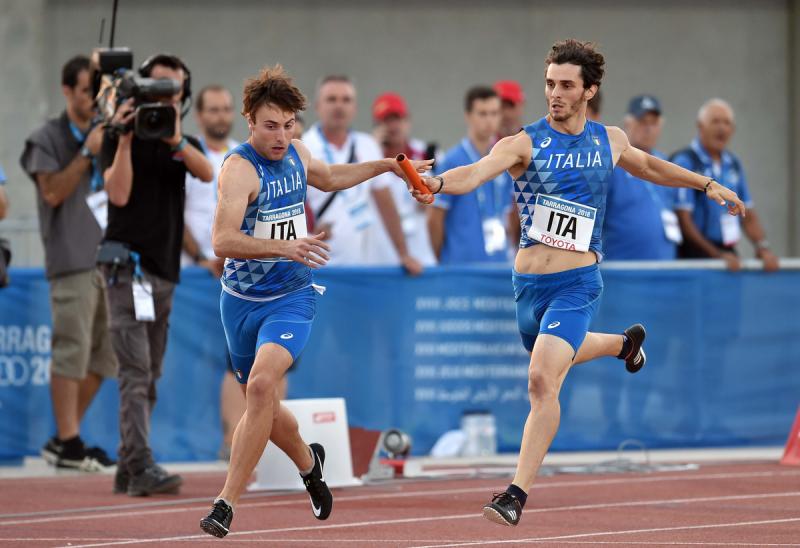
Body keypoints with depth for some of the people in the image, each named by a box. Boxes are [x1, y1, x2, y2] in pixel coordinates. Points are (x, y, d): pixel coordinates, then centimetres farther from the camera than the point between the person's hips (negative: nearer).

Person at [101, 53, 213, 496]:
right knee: (136, 372, -16)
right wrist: (125, 138, -19)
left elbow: (207, 173, -9)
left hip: (165, 268, 7)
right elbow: (119, 193, -14)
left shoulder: (183, 142, 13)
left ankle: (127, 469, 12)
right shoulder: (118, 138, -1)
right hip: (128, 263, -6)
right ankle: (141, 466, -24)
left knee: (150, 376, 8)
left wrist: (175, 142, -26)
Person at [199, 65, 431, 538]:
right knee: (262, 407, 13)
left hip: (293, 297, 2)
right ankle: (308, 461, 47)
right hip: (242, 301, -2)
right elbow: (223, 240, -31)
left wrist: (386, 166, 26)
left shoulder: (296, 153, 3)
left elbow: (328, 177, 29)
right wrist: (284, 247, -42)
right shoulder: (240, 167, -17)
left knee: (261, 384, -24)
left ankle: (227, 503, -23)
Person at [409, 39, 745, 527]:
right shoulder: (524, 144, -8)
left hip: (577, 284, -2)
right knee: (560, 356, 27)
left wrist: (707, 184, 29)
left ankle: (518, 493, -17)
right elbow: (476, 172, -27)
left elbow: (648, 166, 27)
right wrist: (438, 183, -48)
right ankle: (625, 342, 61)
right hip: (529, 283, 2)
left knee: (542, 380, -20)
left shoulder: (610, 140, 3)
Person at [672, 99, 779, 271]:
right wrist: (717, 255, -16)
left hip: (729, 254, 6)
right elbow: (683, 220, -12)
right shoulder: (684, 162, -7)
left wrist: (762, 247, 0)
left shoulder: (733, 164, 15)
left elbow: (748, 216, 17)